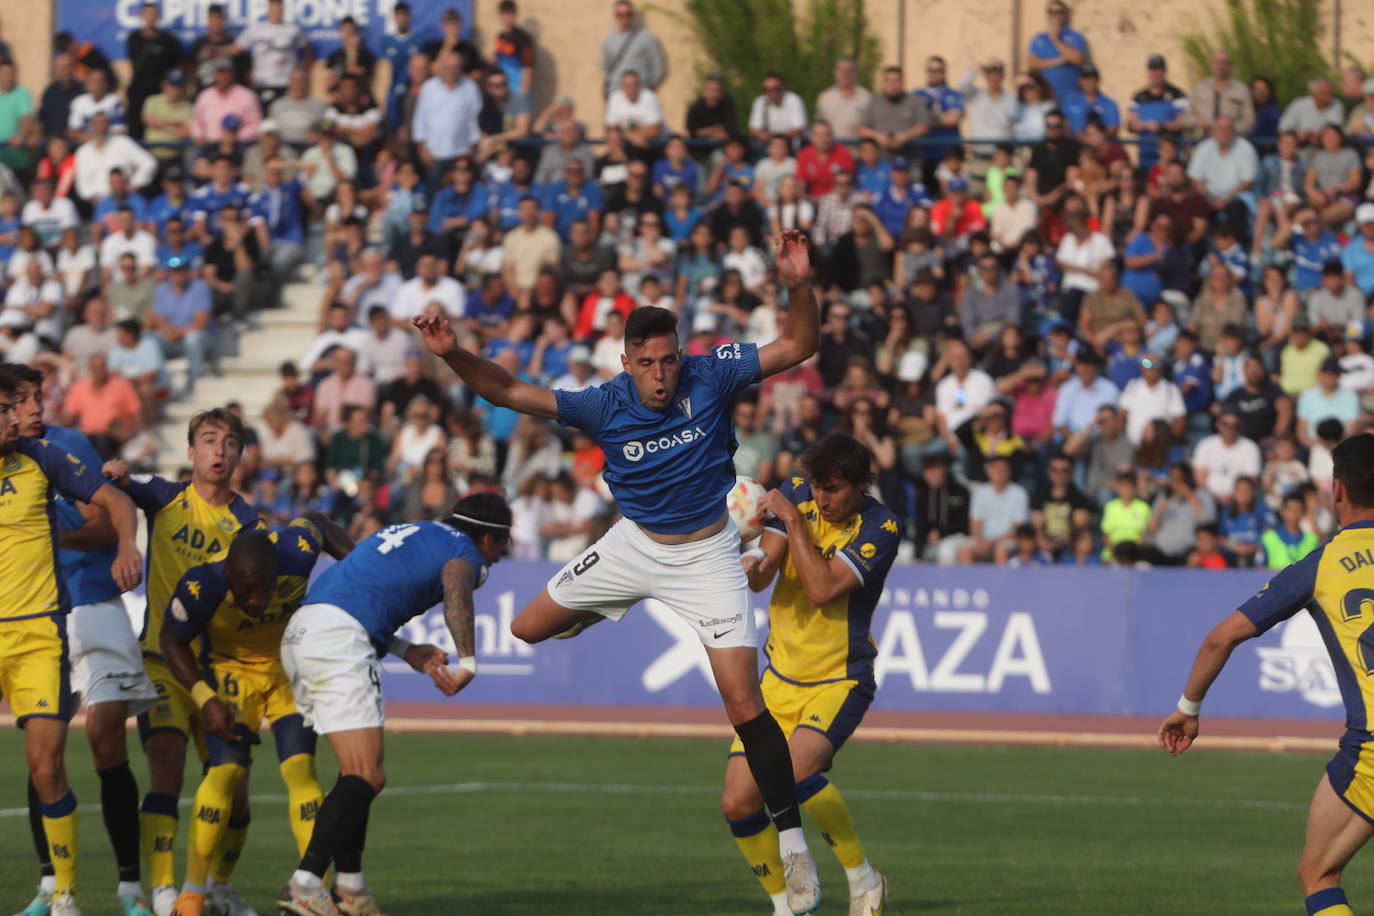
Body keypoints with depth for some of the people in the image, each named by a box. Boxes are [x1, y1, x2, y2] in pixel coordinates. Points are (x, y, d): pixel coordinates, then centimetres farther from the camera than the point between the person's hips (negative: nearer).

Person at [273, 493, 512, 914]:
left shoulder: (412, 531, 30)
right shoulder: (465, 552, 7)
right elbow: (456, 591, -18)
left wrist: (406, 652, 28)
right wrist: (467, 662, -28)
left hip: (298, 634, 9)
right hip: (339, 638, -9)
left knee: (358, 772, 18)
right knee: (366, 778, -12)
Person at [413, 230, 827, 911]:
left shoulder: (709, 376, -20)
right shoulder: (604, 405, -20)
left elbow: (799, 347, -19)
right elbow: (509, 391, -21)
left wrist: (798, 286, -38)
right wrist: (453, 356, -37)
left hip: (706, 553, -3)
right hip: (635, 543, 3)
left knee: (744, 702, -12)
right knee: (528, 629, 10)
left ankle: (793, 847, -6)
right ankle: (602, 610, 46)